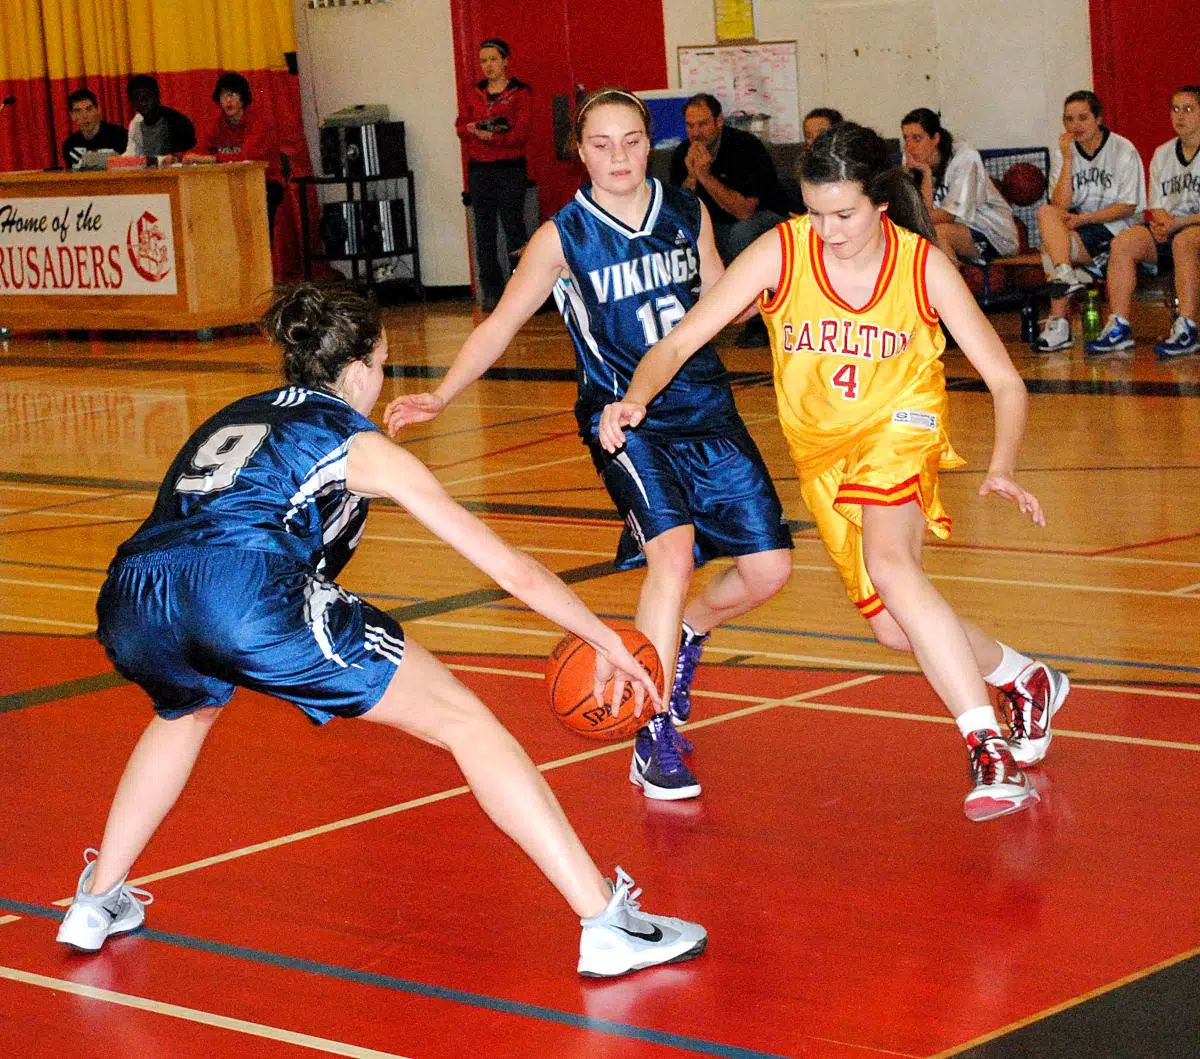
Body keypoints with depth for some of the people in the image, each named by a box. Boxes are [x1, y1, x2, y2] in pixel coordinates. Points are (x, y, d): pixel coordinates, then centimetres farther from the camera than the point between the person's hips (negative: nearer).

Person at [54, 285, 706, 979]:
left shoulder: (232, 419, 34)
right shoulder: (362, 446, 20)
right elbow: (512, 569, 21)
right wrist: (608, 642, 32)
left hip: (129, 607, 6)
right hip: (249, 596, -6)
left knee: (185, 712, 42)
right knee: (463, 719, 5)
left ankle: (98, 903, 40)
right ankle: (607, 924, -1)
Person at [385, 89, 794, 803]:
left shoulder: (688, 214, 3)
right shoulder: (564, 237, -7)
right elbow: (500, 326, -3)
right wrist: (441, 397, -15)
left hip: (709, 411, 5)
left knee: (768, 569, 1)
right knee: (672, 553, -26)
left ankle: (684, 636, 35)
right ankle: (655, 741, -16)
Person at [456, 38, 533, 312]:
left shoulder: (521, 93, 0)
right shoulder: (474, 94, 14)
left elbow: (521, 133, -10)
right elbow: (460, 125, 8)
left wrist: (492, 136, -24)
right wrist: (472, 130, -15)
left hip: (510, 168, -4)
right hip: (479, 168, 4)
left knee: (513, 226, -10)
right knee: (484, 231, 2)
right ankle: (491, 292, 7)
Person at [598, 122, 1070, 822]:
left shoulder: (924, 266, -18)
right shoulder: (780, 253, -17)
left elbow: (1005, 380, -12)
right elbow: (680, 342, -16)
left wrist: (1002, 469, -29)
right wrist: (637, 398, -37)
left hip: (900, 426, -3)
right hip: (821, 446, 3)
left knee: (890, 563, -32)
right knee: (896, 627, 1)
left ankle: (991, 751, -31)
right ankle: (1024, 680, 29)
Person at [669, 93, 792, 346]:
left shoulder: (747, 147, -22)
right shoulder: (682, 154, -5)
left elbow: (744, 211, -29)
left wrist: (705, 176, -32)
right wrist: (691, 177, -25)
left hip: (768, 219, -5)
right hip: (718, 227, 5)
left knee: (742, 233, -39)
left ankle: (757, 322, -25)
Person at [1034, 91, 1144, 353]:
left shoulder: (1123, 151, -4)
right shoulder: (1063, 153, 8)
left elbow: (1128, 207, -7)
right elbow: (1061, 205, -5)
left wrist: (1082, 218, -16)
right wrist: (1067, 159, -13)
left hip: (1112, 228, -5)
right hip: (1078, 225, 5)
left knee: (1050, 249, -28)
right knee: (1046, 212, -27)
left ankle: (1058, 324, -31)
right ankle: (1066, 275, -39)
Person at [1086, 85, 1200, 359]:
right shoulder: (1162, 154, 17)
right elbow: (1156, 207, 15)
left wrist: (1177, 223, -19)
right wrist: (1163, 221, -9)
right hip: (1170, 228, 6)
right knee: (1123, 243, -20)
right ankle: (1119, 328, -22)